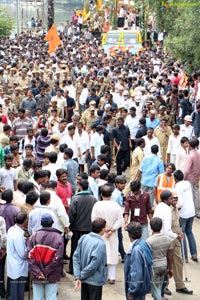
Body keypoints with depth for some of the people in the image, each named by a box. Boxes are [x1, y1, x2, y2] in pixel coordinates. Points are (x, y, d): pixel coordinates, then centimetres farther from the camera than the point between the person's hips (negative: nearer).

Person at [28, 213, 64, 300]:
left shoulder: (33, 237, -2)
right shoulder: (58, 237, -7)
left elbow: (30, 256, -8)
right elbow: (57, 258, -12)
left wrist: (37, 272, -9)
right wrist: (47, 271, -8)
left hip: (37, 276, 1)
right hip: (52, 276, -1)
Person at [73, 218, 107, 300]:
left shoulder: (83, 238, -2)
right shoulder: (100, 244, -23)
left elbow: (76, 257, -3)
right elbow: (94, 264, -26)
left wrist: (77, 276, -6)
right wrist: (81, 276, -12)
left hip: (84, 279, 7)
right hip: (95, 280, -7)